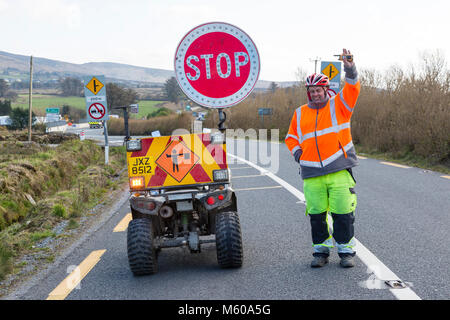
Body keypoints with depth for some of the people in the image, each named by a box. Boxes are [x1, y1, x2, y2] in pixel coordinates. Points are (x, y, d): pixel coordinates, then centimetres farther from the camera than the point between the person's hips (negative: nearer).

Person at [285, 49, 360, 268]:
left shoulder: (339, 105, 7)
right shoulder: (300, 113, 14)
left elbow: (353, 88, -8)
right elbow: (291, 136, 24)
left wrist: (350, 70, -24)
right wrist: (296, 150, 5)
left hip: (340, 171, -2)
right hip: (312, 175, 3)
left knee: (343, 213, -3)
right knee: (316, 215, 4)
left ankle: (346, 250, 10)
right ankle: (321, 250, 18)